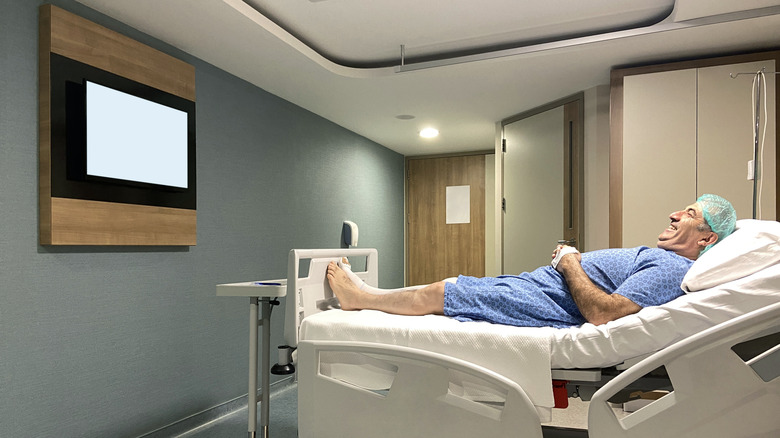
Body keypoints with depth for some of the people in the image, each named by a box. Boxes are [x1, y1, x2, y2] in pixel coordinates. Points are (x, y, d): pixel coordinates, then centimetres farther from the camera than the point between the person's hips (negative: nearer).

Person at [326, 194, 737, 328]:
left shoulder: (673, 270, -17)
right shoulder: (660, 257, 16)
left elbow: (604, 314, -28)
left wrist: (571, 264, -15)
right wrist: (572, 258, 8)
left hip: (548, 306, -10)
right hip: (539, 282, 10)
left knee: (438, 292, -5)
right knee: (448, 288, 12)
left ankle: (363, 297, 16)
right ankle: (366, 295, 24)